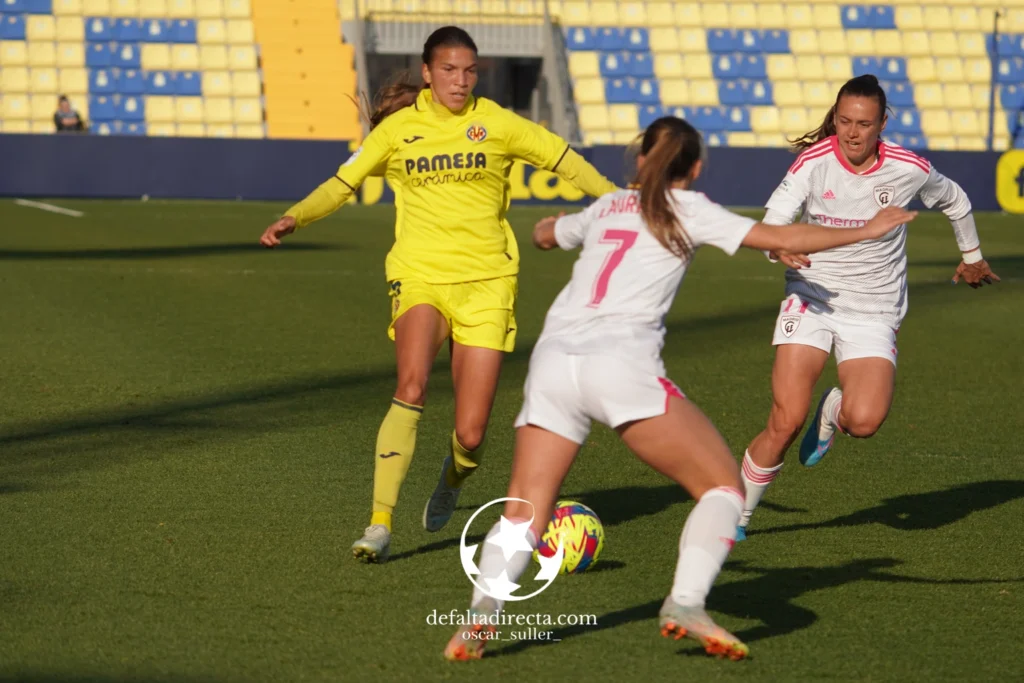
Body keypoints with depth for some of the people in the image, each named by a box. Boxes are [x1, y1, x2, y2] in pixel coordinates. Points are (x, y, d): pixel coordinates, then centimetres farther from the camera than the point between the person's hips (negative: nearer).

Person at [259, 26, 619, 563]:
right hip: (420, 277, 0)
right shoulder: (397, 129, 4)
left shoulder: (495, 124, 3)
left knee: (471, 434, -4)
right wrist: (293, 219, -6)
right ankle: (379, 526, -24)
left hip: (485, 283, 1)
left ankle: (451, 484, 35)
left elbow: (563, 158, 6)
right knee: (412, 386, -29)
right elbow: (342, 183, 8)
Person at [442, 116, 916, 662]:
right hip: (621, 359, -5)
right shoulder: (688, 210, 14)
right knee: (723, 484, 6)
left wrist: (553, 224, 71)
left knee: (523, 514, 6)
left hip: (552, 356, 5)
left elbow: (544, 234, 47)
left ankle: (483, 605, -22)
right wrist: (866, 231, 23)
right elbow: (785, 239, 10)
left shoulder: (606, 207, 27)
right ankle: (685, 605, -15)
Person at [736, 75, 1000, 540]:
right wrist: (780, 248, -44)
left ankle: (833, 409, 17)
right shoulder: (814, 162, -12)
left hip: (874, 313, 1)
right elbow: (771, 224, -20)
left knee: (864, 422, -22)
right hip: (811, 298, -1)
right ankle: (735, 515, 7)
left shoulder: (909, 169, -9)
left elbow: (954, 200, 13)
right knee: (786, 422, -14)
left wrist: (972, 255, 27)